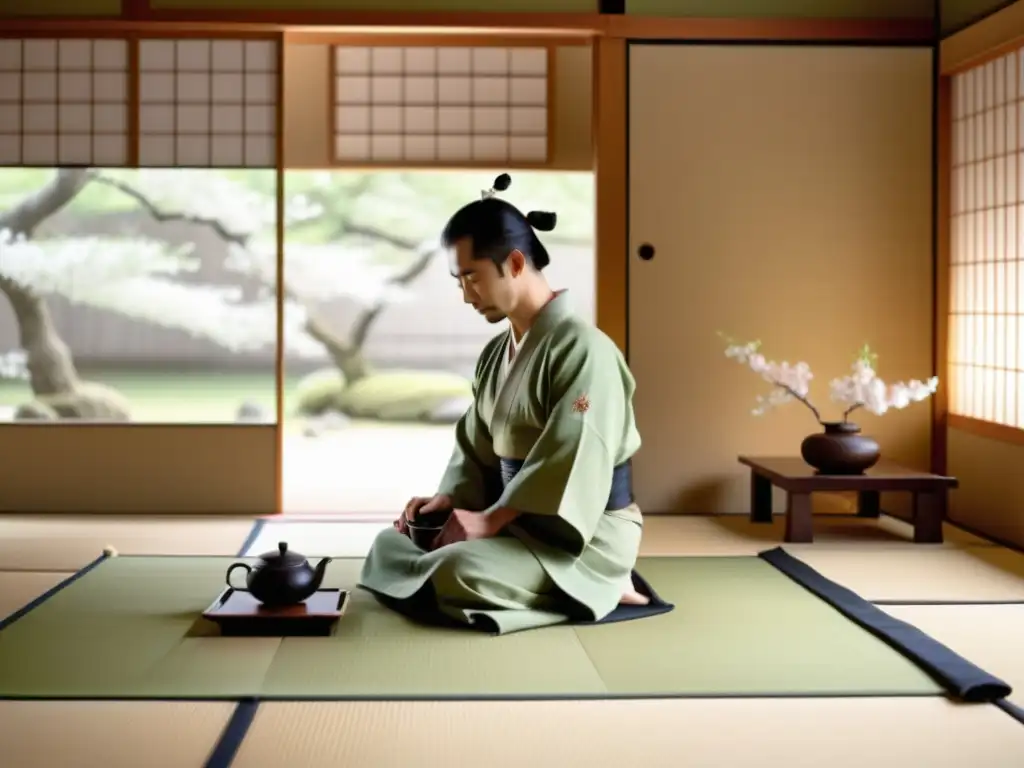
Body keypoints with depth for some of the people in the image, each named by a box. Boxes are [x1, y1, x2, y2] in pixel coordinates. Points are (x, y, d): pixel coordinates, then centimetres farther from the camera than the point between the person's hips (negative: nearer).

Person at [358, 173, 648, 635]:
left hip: (585, 532, -9)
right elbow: (475, 447, 14)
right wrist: (450, 498, -4)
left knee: (460, 575, -32)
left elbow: (569, 467, -24)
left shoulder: (582, 348, -19)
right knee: (391, 544, 6)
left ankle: (596, 586, -5)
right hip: (518, 520, 9)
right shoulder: (494, 355, 10)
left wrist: (489, 519, -23)